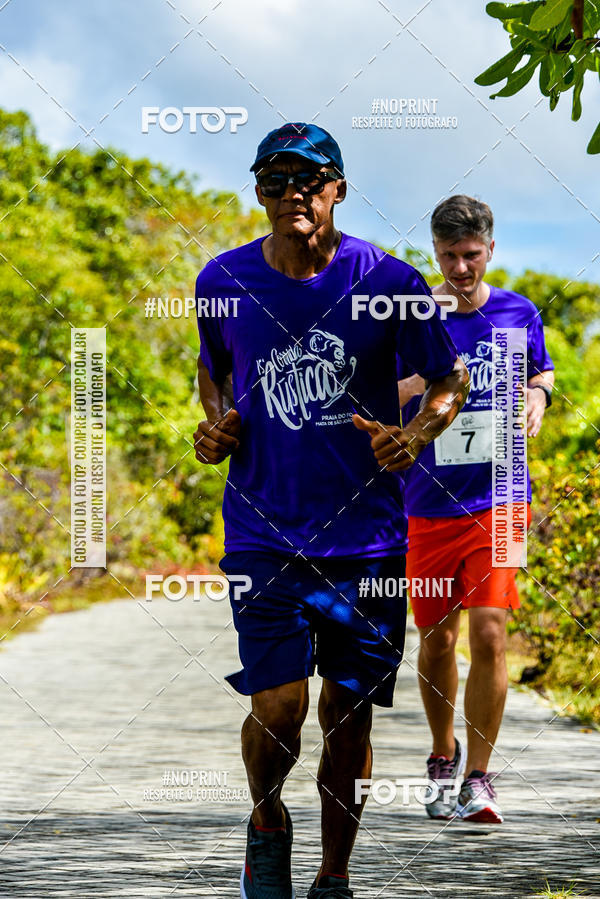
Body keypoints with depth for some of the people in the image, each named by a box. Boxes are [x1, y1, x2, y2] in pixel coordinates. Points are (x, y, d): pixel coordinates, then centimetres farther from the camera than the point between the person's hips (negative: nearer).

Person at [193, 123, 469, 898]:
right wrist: (215, 424, 2)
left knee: (348, 714, 4)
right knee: (277, 709, -12)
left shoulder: (387, 282, -4)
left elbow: (449, 380, 7)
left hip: (366, 535, 0)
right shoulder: (224, 281, 1)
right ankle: (267, 823, 19)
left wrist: (415, 436, -12)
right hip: (263, 534, 0)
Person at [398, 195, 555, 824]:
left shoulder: (519, 314, 4)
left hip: (498, 503, 0)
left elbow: (541, 371, 23)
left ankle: (478, 779, -5)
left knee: (488, 635, -13)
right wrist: (415, 385, -22)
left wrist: (538, 392, -1)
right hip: (429, 506, 0)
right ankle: (444, 758, 31)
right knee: (435, 643, 7)